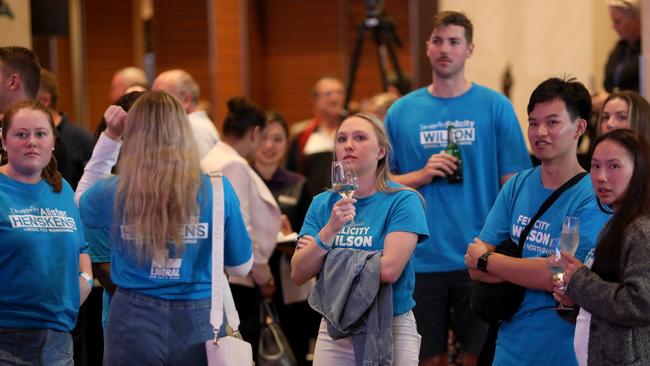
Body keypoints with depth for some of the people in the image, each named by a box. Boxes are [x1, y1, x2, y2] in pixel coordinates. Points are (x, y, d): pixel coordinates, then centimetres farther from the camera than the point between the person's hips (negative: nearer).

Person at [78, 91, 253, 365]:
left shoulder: (113, 193, -6)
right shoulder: (217, 190, -9)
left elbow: (82, 201, 21)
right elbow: (241, 266, 1)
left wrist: (109, 136, 19)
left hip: (134, 321, 1)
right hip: (197, 322, 0)